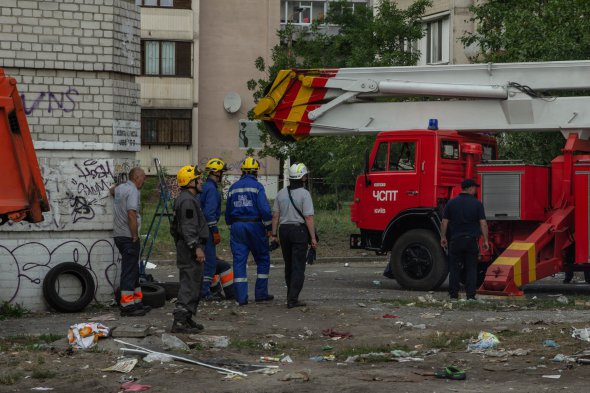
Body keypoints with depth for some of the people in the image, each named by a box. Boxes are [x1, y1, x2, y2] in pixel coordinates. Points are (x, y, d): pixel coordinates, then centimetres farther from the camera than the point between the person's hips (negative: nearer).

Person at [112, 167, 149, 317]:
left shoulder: (120, 188, 14)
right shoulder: (133, 191, -14)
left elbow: (112, 190, 40)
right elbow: (131, 214, -24)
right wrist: (135, 236, -20)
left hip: (119, 235, 10)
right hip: (128, 236, -10)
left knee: (133, 270, 16)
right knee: (129, 271, -8)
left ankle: (136, 301, 21)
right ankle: (127, 306, -9)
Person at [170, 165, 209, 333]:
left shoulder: (182, 199, 20)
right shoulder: (188, 201, -16)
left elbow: (175, 228, 26)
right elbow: (188, 228, -23)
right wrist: (196, 247, -24)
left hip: (186, 248, 11)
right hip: (190, 249, -11)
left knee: (192, 284, 15)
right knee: (189, 284, -12)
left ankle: (187, 319, 19)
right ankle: (180, 321, -16)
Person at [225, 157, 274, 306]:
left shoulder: (233, 188, 10)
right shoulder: (257, 186, -7)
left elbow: (228, 212, 16)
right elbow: (265, 209, -15)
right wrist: (269, 228, -5)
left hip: (237, 227, 4)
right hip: (254, 225, -4)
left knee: (239, 261, 3)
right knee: (263, 260, 10)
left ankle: (241, 297, -1)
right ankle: (261, 293, 10)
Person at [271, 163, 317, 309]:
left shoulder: (281, 193, 6)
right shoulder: (304, 194, -11)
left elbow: (275, 215, 6)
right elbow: (308, 217, -15)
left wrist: (273, 234, 11)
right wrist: (313, 238, -11)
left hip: (284, 230, 6)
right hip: (299, 230, -5)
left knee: (288, 265, 16)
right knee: (298, 266, -4)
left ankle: (291, 296, 25)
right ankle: (293, 299, -11)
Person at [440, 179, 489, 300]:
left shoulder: (451, 203, 2)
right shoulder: (477, 204, -4)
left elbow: (444, 222, 2)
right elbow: (483, 223, -7)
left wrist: (443, 237, 12)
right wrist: (485, 241, -2)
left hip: (456, 240, 1)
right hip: (472, 240, -1)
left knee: (454, 269, 7)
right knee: (471, 269, 4)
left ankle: (453, 294, 6)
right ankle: (470, 295, -1)